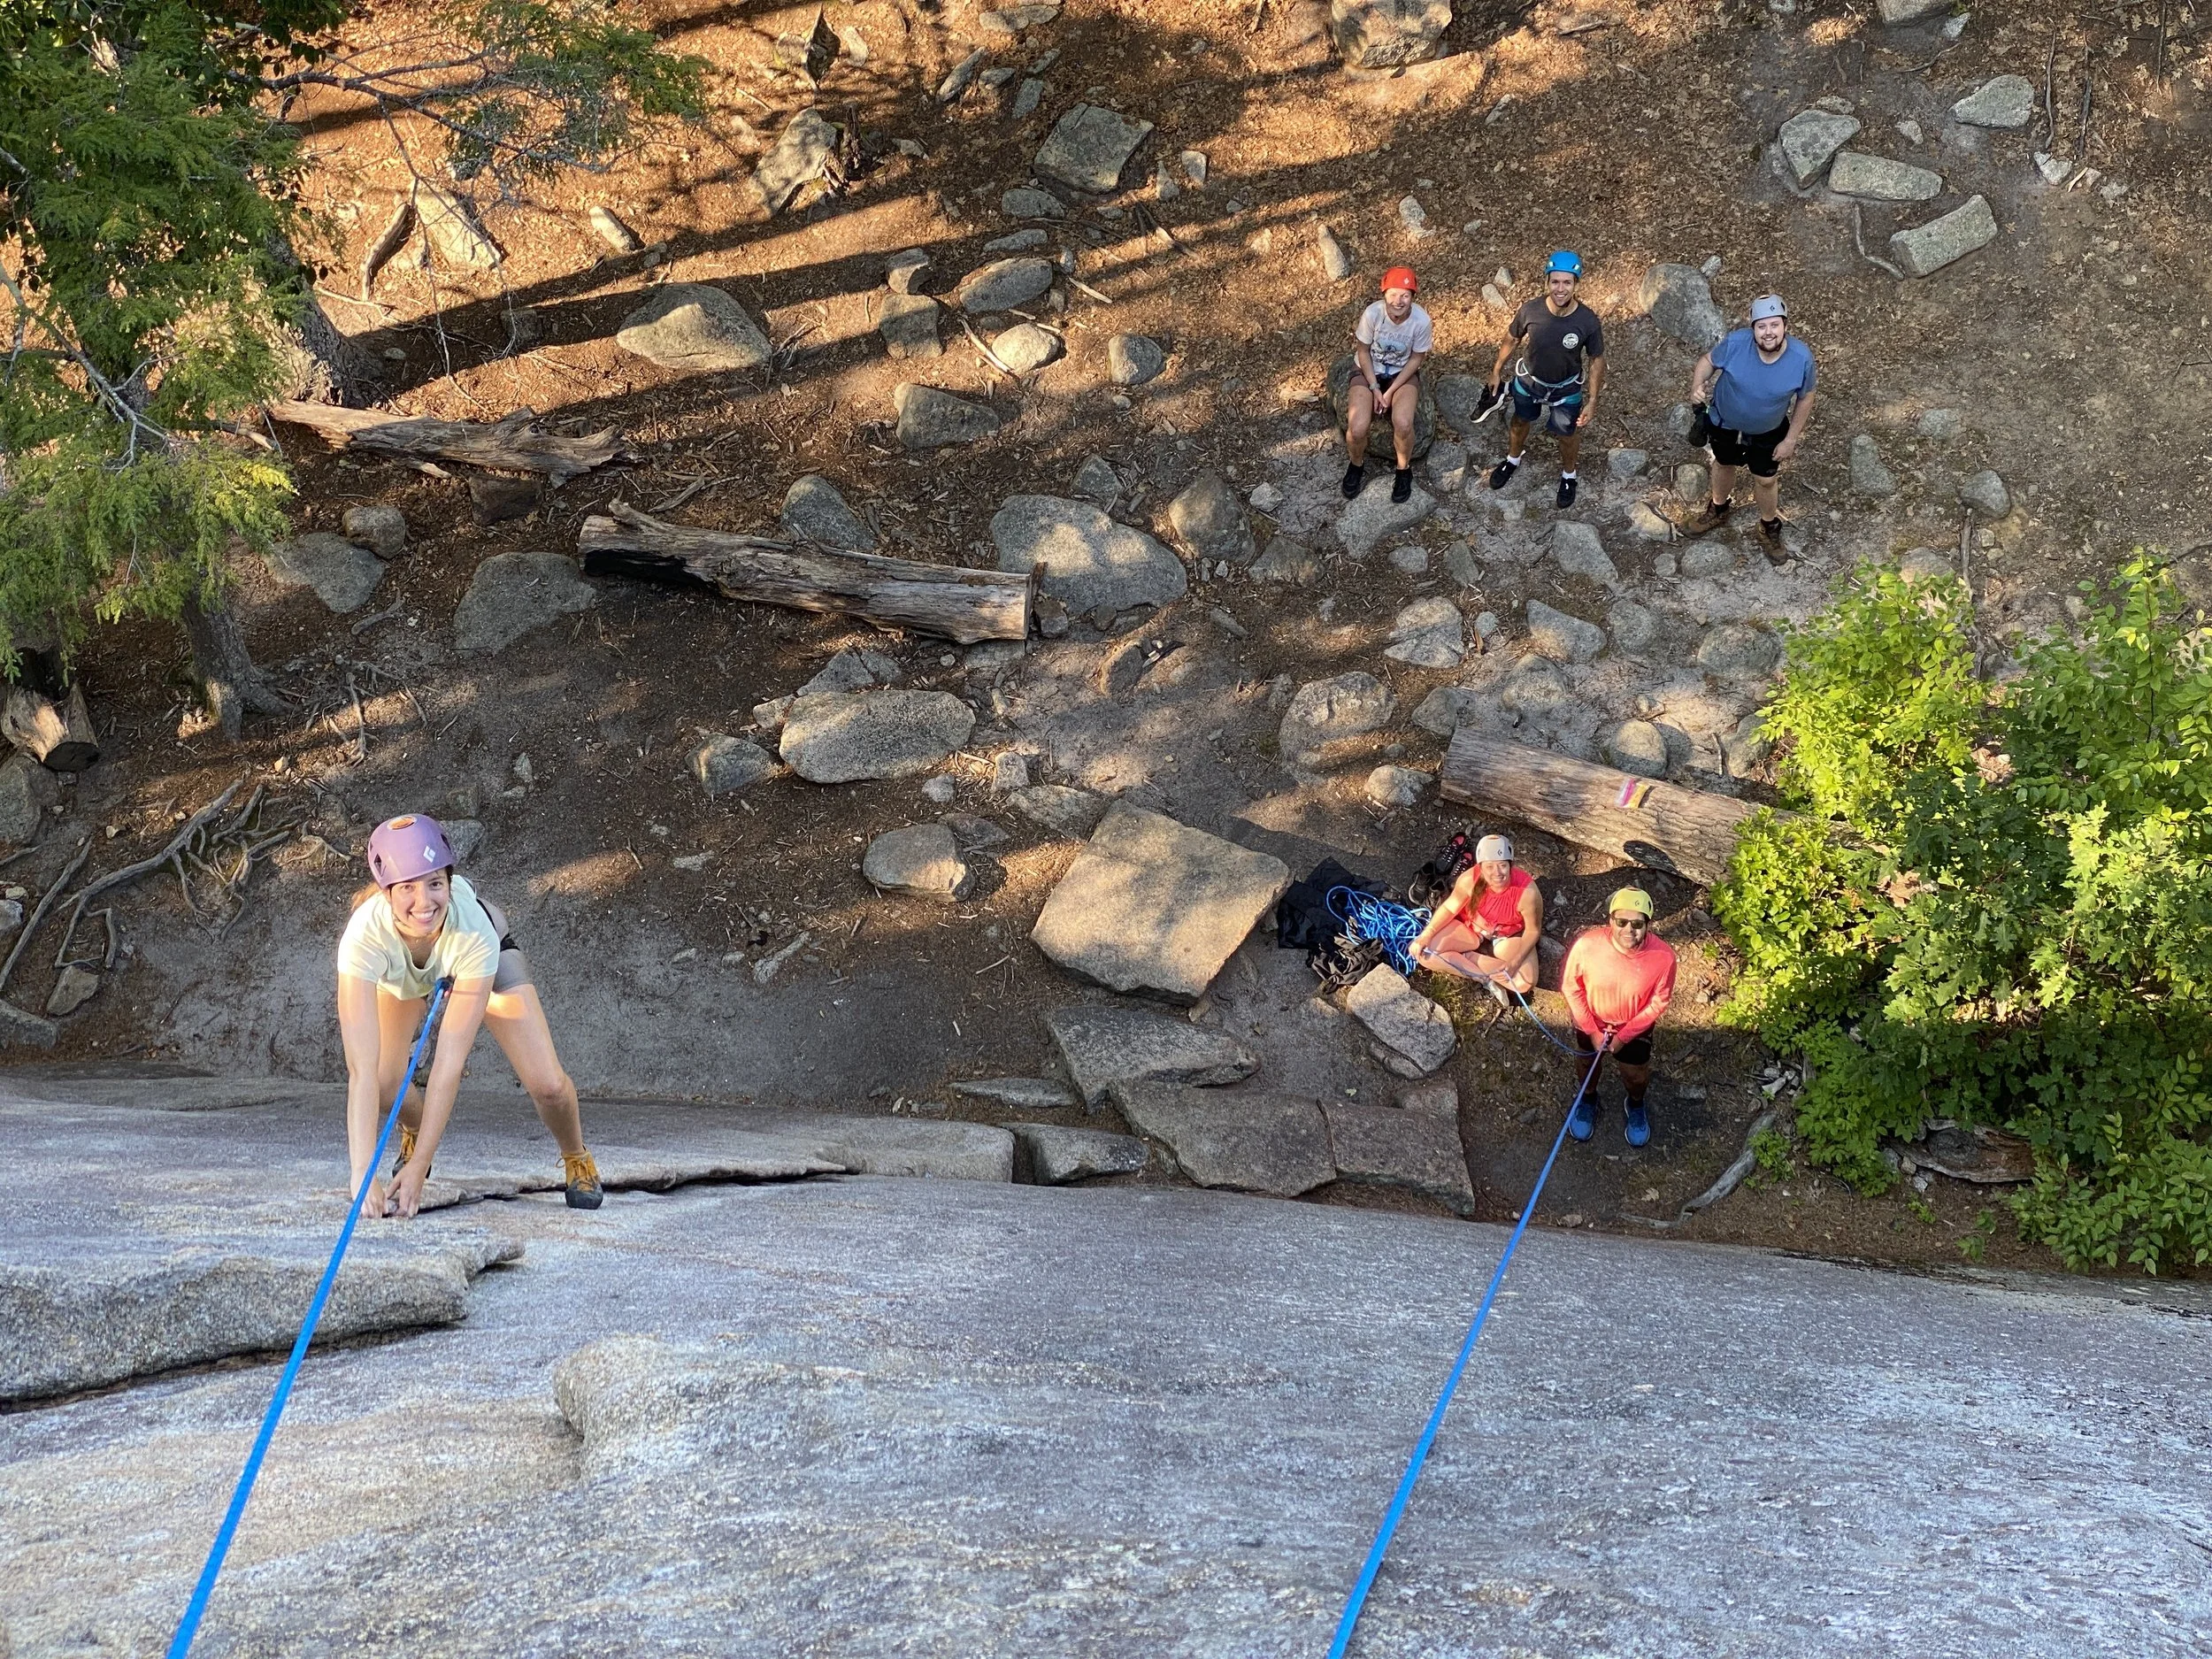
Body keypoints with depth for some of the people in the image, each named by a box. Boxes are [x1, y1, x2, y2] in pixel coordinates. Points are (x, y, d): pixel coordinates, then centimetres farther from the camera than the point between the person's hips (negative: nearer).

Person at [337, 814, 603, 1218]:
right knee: (384, 1083, -21)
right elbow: (362, 1068, -47)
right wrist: (363, 1175, -54)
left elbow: (450, 1060, -41)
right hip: (400, 974, 1)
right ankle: (414, 1132, 18)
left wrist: (419, 1166, -43)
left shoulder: (474, 930, -42)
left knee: (548, 1085, -14)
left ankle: (577, 1160, 21)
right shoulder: (365, 935, -43)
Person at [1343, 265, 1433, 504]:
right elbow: (1363, 352, -9)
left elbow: (1416, 359, -10)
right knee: (1357, 429, -22)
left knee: (1403, 424, -28)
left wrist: (1390, 392, -15)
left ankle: (1404, 470, 4)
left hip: (1403, 373, 0)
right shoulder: (1372, 313, -23)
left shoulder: (1422, 321, -23)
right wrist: (1374, 389, -15)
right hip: (1369, 371, 0)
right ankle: (1356, 464, 14)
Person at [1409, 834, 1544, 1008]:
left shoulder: (1527, 891, -32)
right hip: (1471, 929, 1)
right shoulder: (1469, 879, -27)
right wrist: (1427, 934, -23)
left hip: (1508, 937, -1)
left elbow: (1533, 930, -17)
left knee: (1524, 983, -27)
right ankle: (1486, 979, -13)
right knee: (1424, 952, -20)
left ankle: (1466, 957, -9)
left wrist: (1514, 963, -29)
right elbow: (1450, 907, -10)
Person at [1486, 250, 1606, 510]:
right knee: (1520, 421, 28)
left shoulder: (1588, 321, -31)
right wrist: (1497, 370, 5)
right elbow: (1511, 338, -7)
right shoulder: (1530, 311, -29)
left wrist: (1592, 401, -11)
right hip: (1529, 381, 1)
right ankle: (1513, 460, 59)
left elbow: (1596, 360, -14)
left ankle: (1568, 476, 53)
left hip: (1566, 390, -1)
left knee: (1568, 434, 23)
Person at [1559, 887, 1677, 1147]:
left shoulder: (1663, 956, -34)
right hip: (1591, 1021, 0)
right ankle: (1588, 1098, 59)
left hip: (1635, 1026, 0)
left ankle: (1636, 1105, 56)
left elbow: (1658, 1003, -16)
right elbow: (1571, 987, -17)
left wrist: (1623, 1037, -14)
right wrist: (1592, 1031, -12)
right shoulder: (1587, 945, -36)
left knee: (1637, 1077, 21)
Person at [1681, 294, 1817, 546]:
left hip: (1768, 432, -1)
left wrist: (1791, 440, -8)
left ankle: (1769, 525, 50)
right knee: (1724, 465, 28)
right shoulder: (1735, 343, -32)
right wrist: (1696, 386, -32)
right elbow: (1708, 360, -12)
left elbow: (1805, 398, -13)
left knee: (1766, 480, 19)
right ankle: (1718, 510, 58)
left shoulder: (1802, 357, -31)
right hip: (1726, 422, 1)